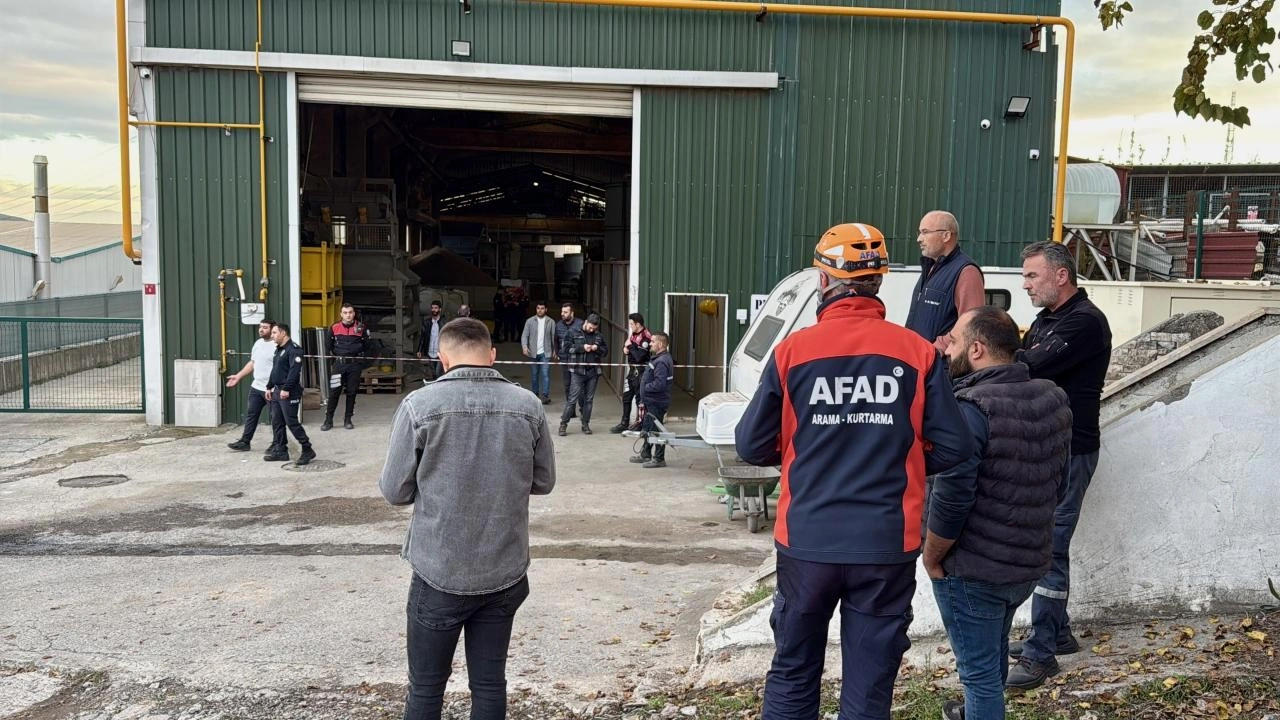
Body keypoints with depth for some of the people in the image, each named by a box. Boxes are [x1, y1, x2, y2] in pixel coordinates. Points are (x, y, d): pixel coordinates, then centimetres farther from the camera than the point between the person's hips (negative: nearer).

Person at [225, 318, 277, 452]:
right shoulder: (258, 343, 11)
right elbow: (252, 363, 20)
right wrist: (238, 377, 17)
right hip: (256, 387, 8)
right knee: (251, 414, 12)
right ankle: (244, 442, 20)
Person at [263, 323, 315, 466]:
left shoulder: (293, 349, -13)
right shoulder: (278, 350, 18)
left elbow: (294, 371, -22)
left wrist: (286, 389, -26)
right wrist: (269, 387, 19)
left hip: (289, 393, -10)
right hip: (277, 392, 10)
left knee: (291, 422, -9)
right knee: (277, 422, 11)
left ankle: (307, 450, -3)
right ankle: (281, 451, 18)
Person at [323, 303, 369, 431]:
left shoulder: (360, 327, 2)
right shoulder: (335, 327, 2)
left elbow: (366, 345, 2)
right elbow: (328, 344, 14)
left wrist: (362, 333, -11)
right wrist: (334, 354, 5)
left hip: (355, 364, 1)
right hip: (339, 363, -1)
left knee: (352, 392, 7)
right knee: (334, 392, -3)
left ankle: (348, 420, 17)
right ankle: (328, 420, 4)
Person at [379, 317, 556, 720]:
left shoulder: (420, 404, -11)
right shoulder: (528, 405, -4)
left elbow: (395, 490, -6)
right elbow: (544, 482, 5)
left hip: (440, 574, -2)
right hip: (505, 573, 2)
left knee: (426, 688, 13)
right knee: (490, 683, 14)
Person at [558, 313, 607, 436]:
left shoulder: (599, 336, 11)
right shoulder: (575, 334, 1)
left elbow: (606, 351, 16)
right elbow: (566, 348, -5)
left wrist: (597, 348, -5)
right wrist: (582, 347, -13)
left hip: (593, 372, 4)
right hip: (578, 371, -4)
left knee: (589, 399, 9)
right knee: (573, 399, -7)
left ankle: (585, 424, 17)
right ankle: (563, 424, 0)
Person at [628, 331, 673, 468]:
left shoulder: (662, 362, -22)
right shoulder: (658, 358, 12)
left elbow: (659, 384, -30)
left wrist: (645, 388, -16)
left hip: (657, 402, -11)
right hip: (651, 401, 11)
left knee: (655, 430, -1)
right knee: (647, 428, 20)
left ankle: (659, 459, 8)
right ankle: (645, 454, 33)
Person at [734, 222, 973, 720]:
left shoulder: (793, 350, -6)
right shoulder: (918, 352, -5)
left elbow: (752, 446, -2)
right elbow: (953, 448, -4)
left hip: (806, 542, 0)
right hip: (887, 546, 0)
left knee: (792, 678, 18)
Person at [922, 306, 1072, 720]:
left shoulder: (972, 408, -22)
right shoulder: (1053, 399, 2)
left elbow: (951, 499, -26)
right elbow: (1054, 479, 11)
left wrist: (932, 558, -11)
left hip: (974, 569, -8)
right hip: (1030, 561, 8)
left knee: (979, 668, 7)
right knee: (994, 651, 29)